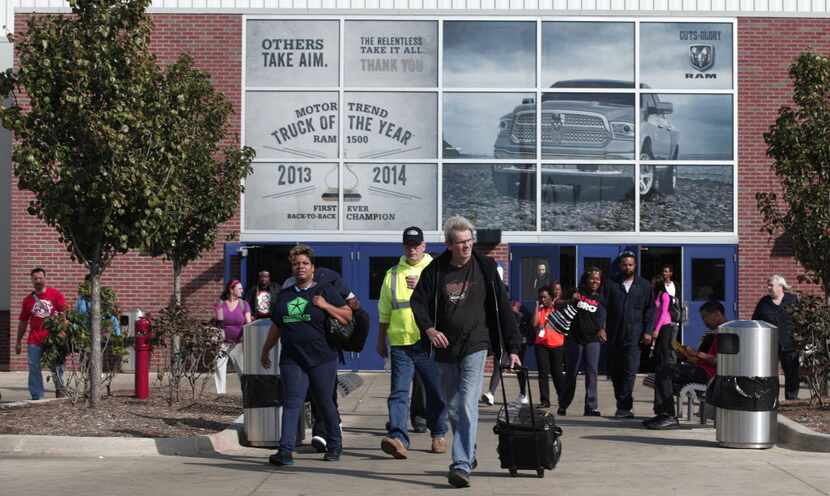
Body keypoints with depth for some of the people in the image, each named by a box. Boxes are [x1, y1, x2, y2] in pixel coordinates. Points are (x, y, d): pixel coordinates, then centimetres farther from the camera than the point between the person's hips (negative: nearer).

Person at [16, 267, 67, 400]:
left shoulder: (55, 294, 2)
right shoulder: (28, 299, 10)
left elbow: (65, 312, 1)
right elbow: (23, 322, 15)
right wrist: (18, 342, 15)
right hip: (34, 341, 2)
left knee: (57, 367, 4)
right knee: (34, 369, 1)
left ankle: (60, 390, 21)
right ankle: (37, 397, 7)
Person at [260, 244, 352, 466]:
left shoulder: (324, 291, 4)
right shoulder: (283, 295, 15)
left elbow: (348, 316, 0)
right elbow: (276, 327, 24)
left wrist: (325, 306, -12)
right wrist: (265, 350, 25)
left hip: (322, 358, -2)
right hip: (292, 360, 3)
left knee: (325, 403, 7)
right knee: (291, 403, -8)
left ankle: (334, 446, 24)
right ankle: (286, 451, -15)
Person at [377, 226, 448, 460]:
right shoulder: (393, 274, 13)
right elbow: (384, 312, 19)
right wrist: (381, 341, 19)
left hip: (429, 342, -1)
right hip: (400, 342, 1)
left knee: (436, 392, 8)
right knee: (399, 392, -10)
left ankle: (439, 435, 25)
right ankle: (398, 438, -19)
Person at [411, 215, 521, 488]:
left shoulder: (485, 268, -1)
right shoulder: (435, 270, 2)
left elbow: (503, 308, 2)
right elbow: (418, 302, 3)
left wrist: (512, 348, 0)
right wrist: (428, 328, -17)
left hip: (475, 346, -3)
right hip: (445, 348, 3)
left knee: (467, 406, -15)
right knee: (453, 409, 12)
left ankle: (462, 466, -19)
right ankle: (469, 455, 32)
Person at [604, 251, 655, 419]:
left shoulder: (644, 286, 10)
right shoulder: (611, 284, 8)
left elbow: (650, 310, 9)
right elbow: (604, 306, 3)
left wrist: (648, 331, 0)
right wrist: (601, 327, -9)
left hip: (634, 335, -2)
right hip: (614, 334, 2)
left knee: (630, 370, -11)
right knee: (615, 371, 5)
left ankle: (623, 406, -12)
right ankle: (624, 406, 17)